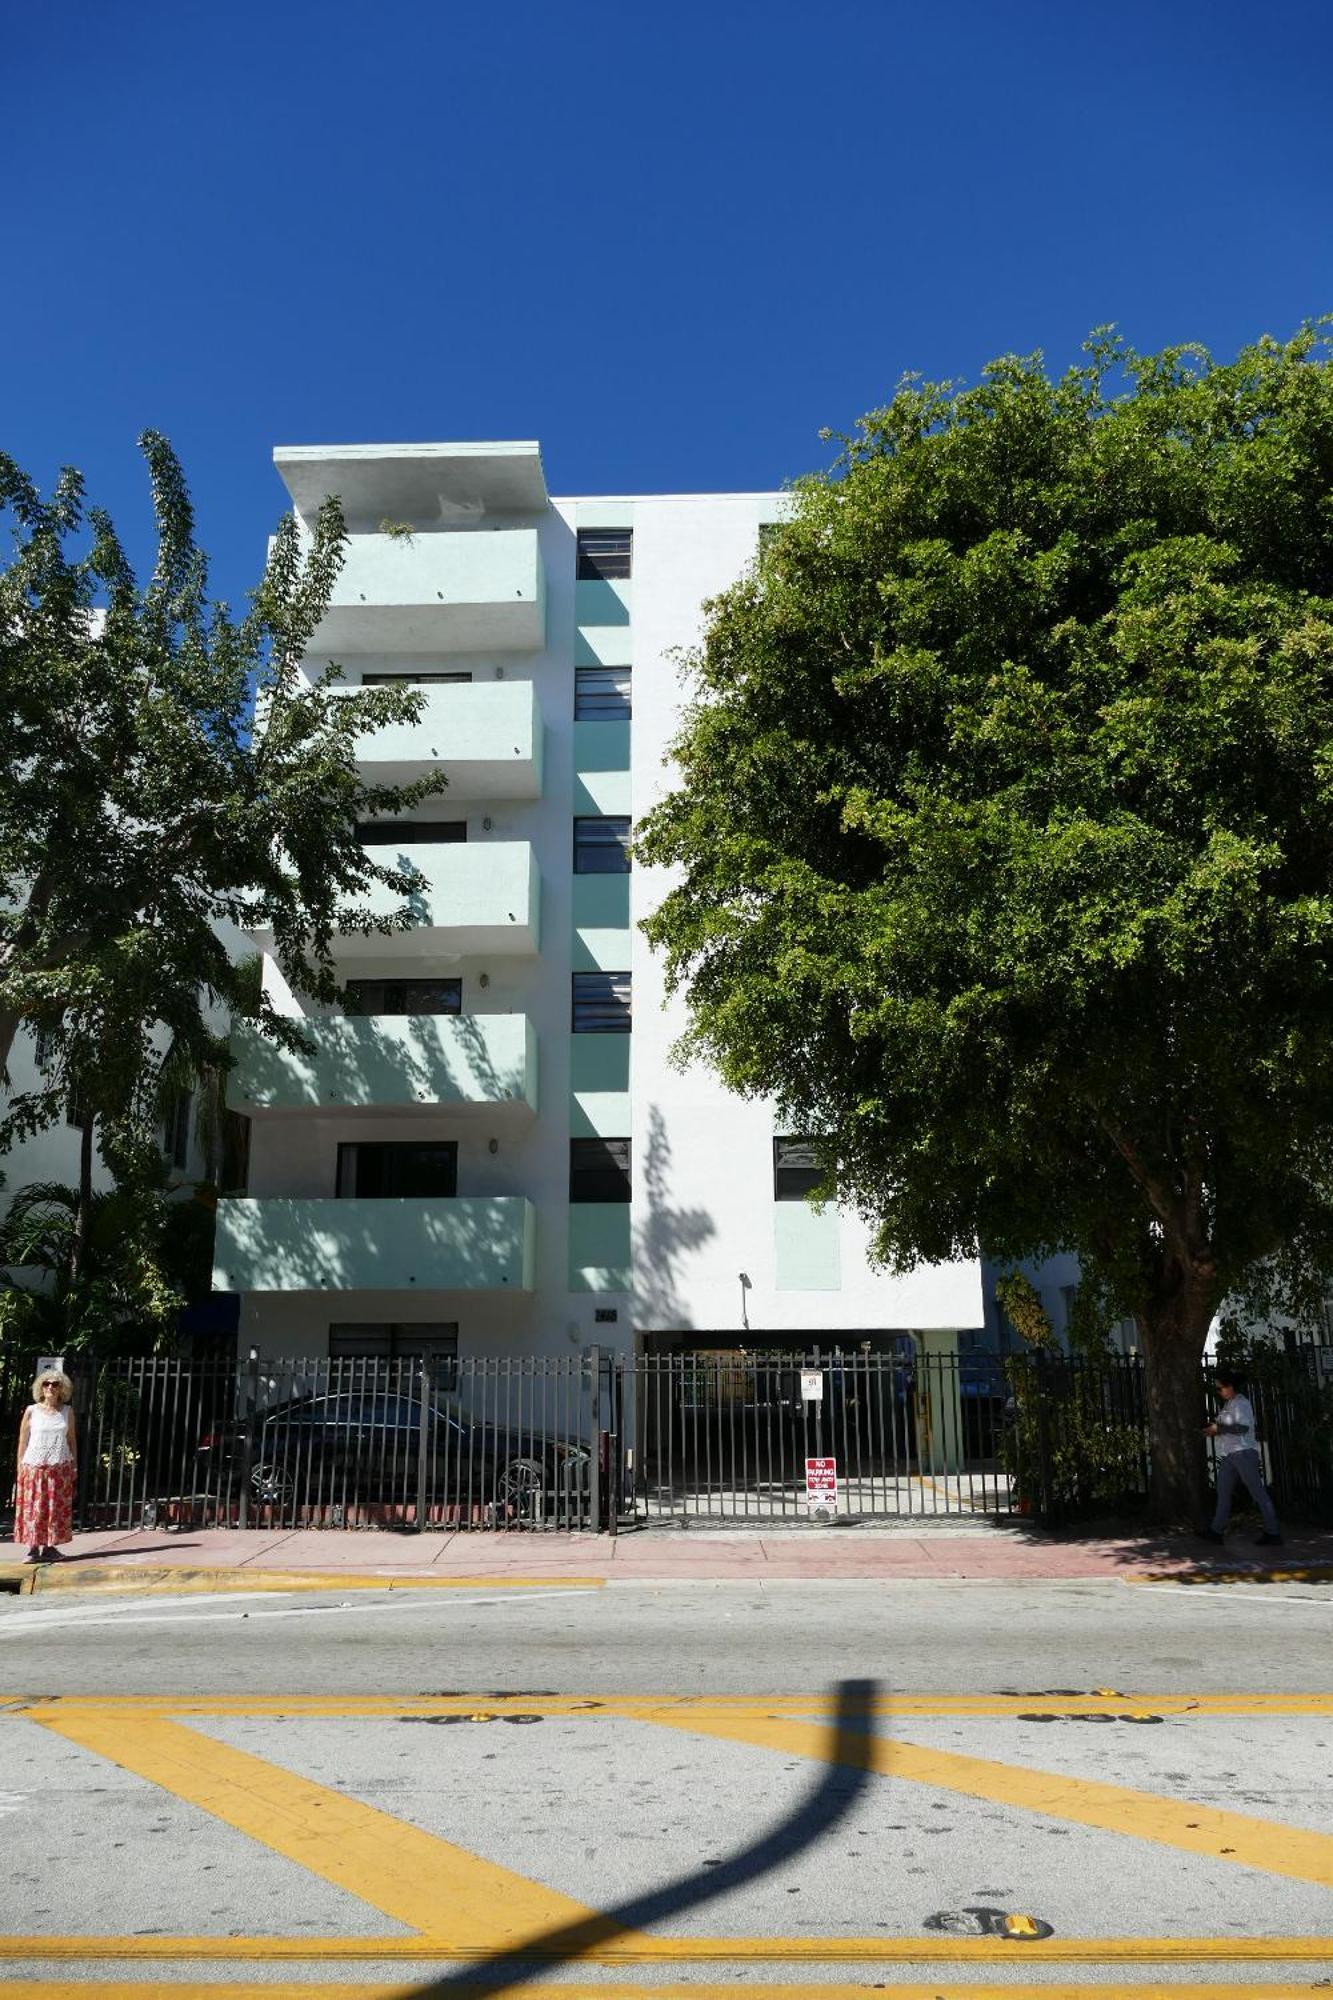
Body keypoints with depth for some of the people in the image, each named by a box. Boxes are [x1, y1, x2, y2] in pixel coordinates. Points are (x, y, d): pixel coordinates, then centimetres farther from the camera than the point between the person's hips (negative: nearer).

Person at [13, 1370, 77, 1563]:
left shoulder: (67, 1411, 8)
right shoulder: (31, 1411, 2)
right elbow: (23, 1441, 4)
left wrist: (74, 1466, 8)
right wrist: (20, 1468, 0)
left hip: (60, 1467, 2)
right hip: (34, 1467, -2)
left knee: (57, 1508, 1)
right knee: (33, 1508, -4)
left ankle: (50, 1547, 8)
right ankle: (33, 1548, 1)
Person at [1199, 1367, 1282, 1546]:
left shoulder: (1241, 1403, -8)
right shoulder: (1228, 1404, 18)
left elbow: (1243, 1427, -21)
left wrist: (1218, 1428, -15)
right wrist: (1214, 1430, 9)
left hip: (1244, 1452, -9)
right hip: (1229, 1455, 9)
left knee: (1258, 1493, -6)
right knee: (1223, 1491, 4)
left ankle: (1273, 1532, -3)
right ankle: (1217, 1531, 3)